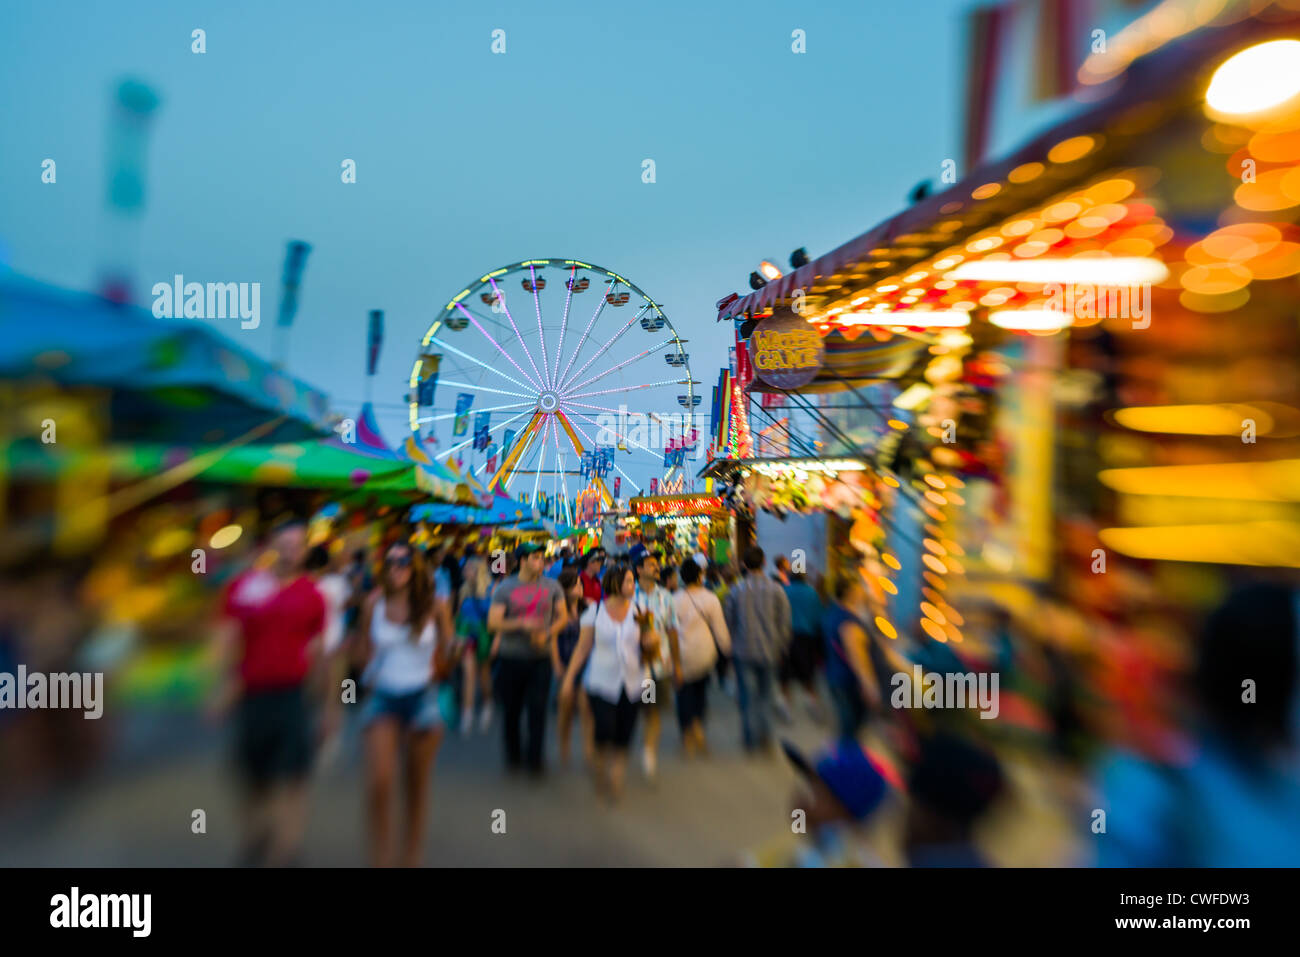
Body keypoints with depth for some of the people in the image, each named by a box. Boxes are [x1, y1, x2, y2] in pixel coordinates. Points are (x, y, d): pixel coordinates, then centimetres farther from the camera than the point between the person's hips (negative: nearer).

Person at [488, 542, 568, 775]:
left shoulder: (552, 586, 1)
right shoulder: (505, 588, -4)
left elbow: (562, 617, 4)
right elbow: (493, 623, -10)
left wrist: (547, 634, -13)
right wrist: (522, 624, -23)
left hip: (540, 658, 0)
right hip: (511, 658, 0)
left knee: (538, 710, -3)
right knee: (511, 710, 13)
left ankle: (534, 759, 14)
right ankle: (513, 756, 34)